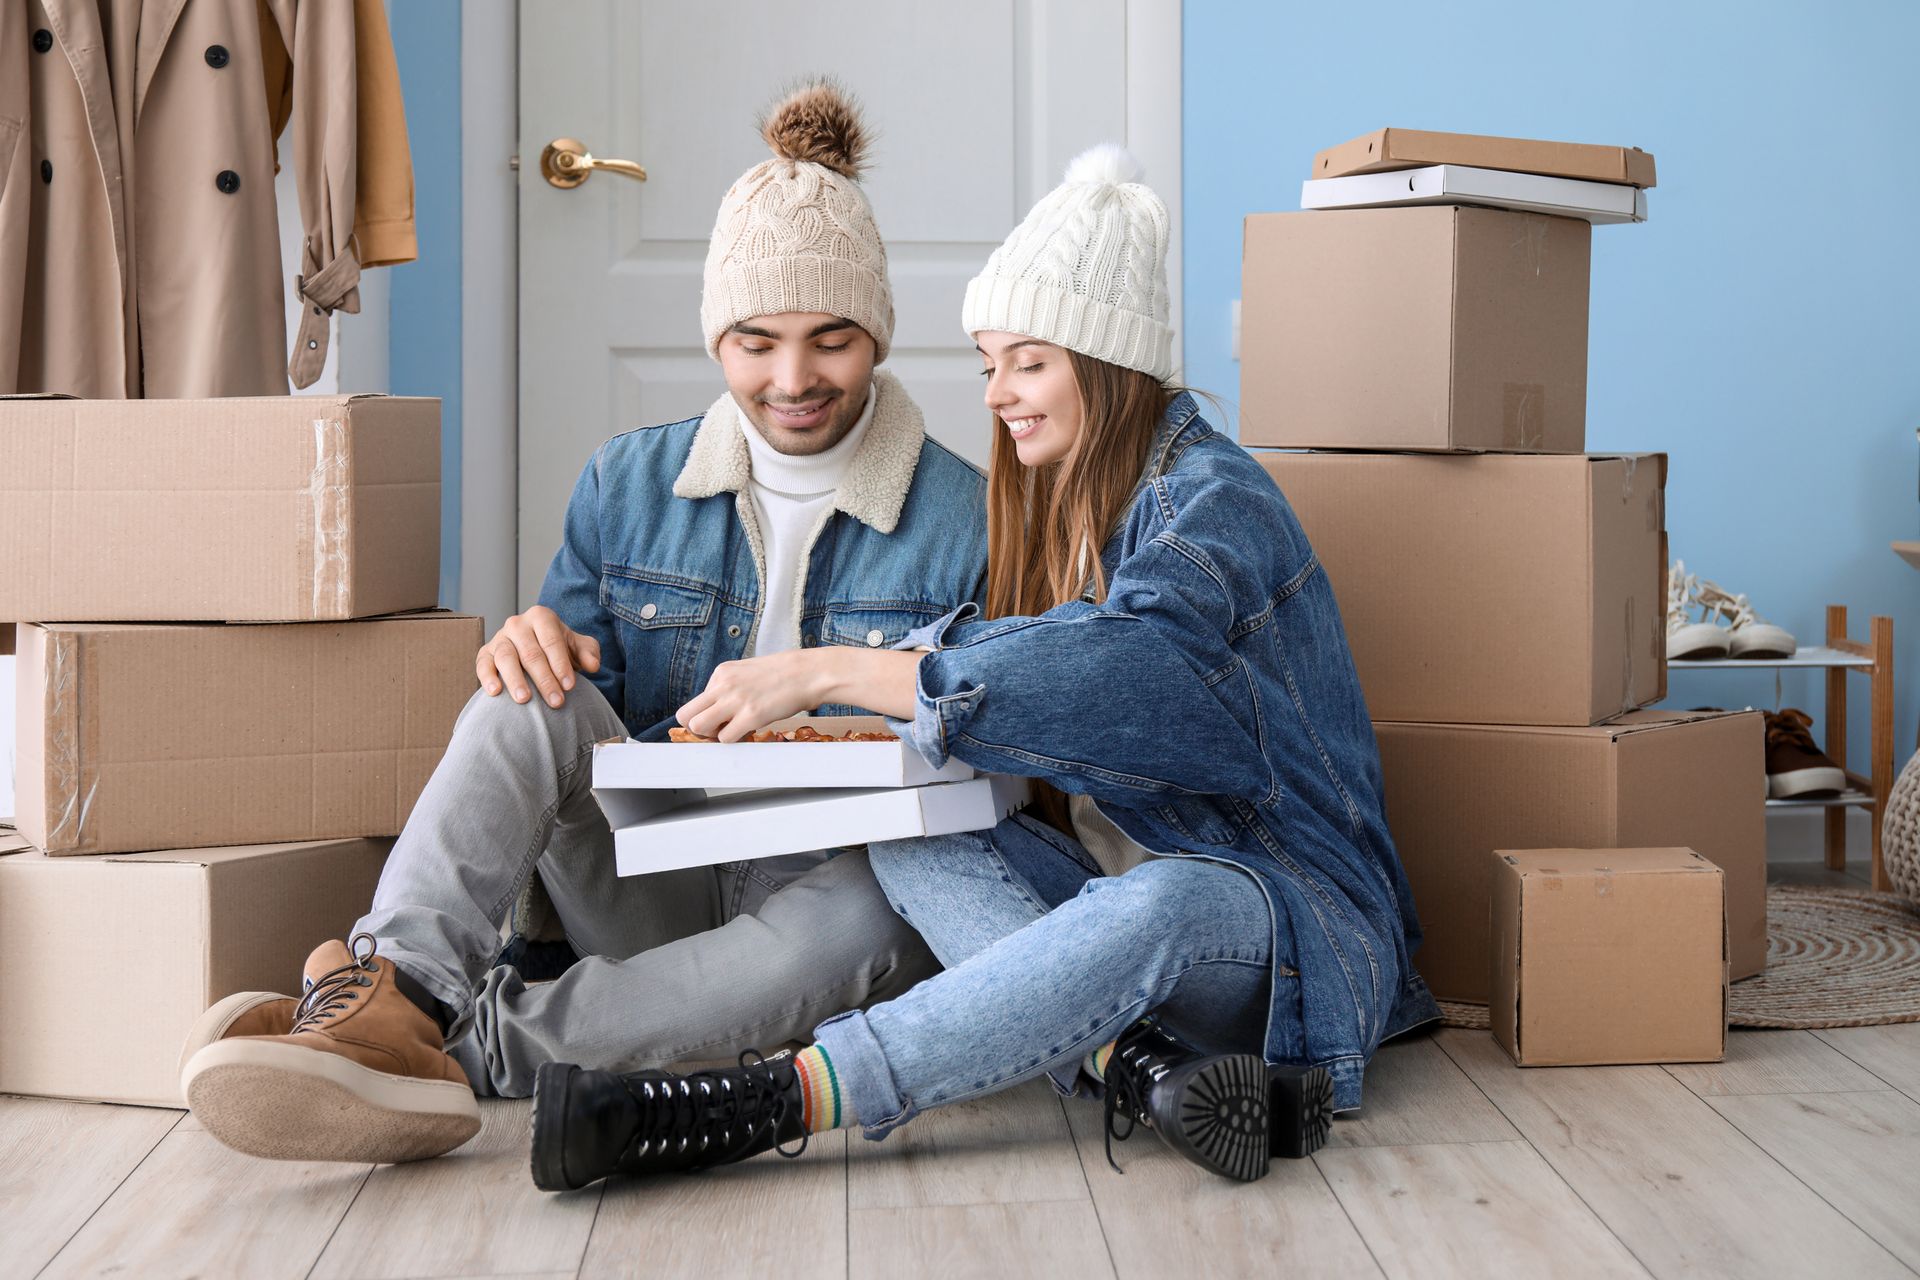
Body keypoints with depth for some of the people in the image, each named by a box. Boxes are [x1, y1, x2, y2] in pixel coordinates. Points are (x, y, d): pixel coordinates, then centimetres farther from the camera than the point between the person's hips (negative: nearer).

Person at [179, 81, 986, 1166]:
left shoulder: (967, 516, 0)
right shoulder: (630, 484, 9)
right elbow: (580, 695, 11)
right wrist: (539, 649, -13)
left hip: (828, 880, -2)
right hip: (650, 883, 3)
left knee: (862, 917, -39)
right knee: (531, 693, -23)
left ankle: (482, 1043, -40)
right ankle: (401, 990, -43)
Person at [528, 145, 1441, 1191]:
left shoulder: (1214, 499, -11)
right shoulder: (1049, 505, 14)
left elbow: (1119, 661, -32)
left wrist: (824, 671, -34)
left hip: (1297, 923, -7)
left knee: (1166, 900, -40)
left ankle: (774, 1104, -46)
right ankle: (1139, 1058, -36)